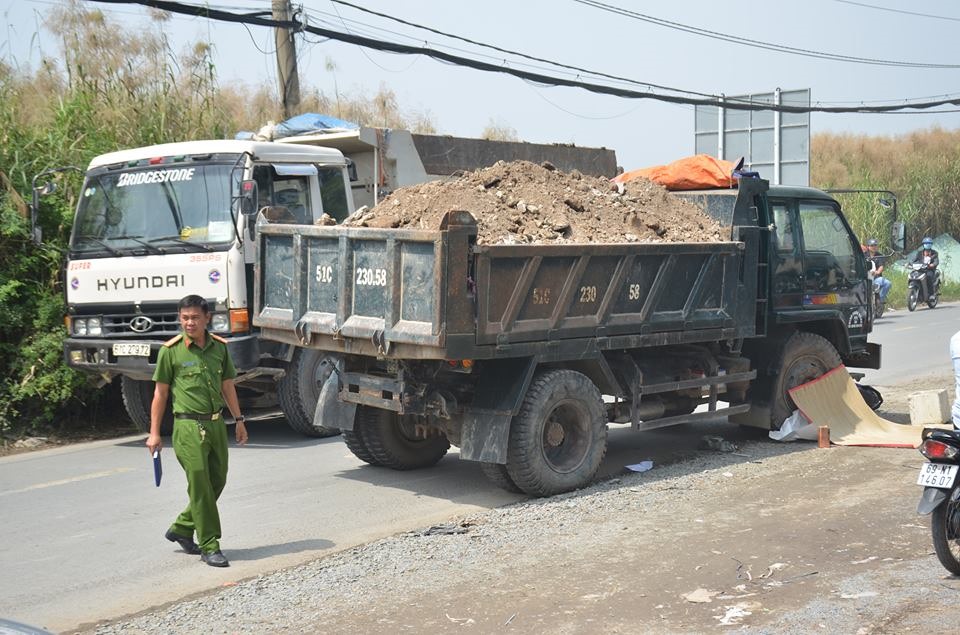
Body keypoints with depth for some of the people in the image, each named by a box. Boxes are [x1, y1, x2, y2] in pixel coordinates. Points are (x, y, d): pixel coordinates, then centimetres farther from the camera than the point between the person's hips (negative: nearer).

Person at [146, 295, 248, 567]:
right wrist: (154, 432, -2)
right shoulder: (170, 351, -5)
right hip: (189, 426, -5)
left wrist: (239, 420, 16)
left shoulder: (219, 347, 8)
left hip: (217, 424, 5)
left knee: (217, 482, 11)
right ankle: (210, 547, 3)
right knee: (200, 486, -4)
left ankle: (181, 528, 29)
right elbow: (160, 393, -1)